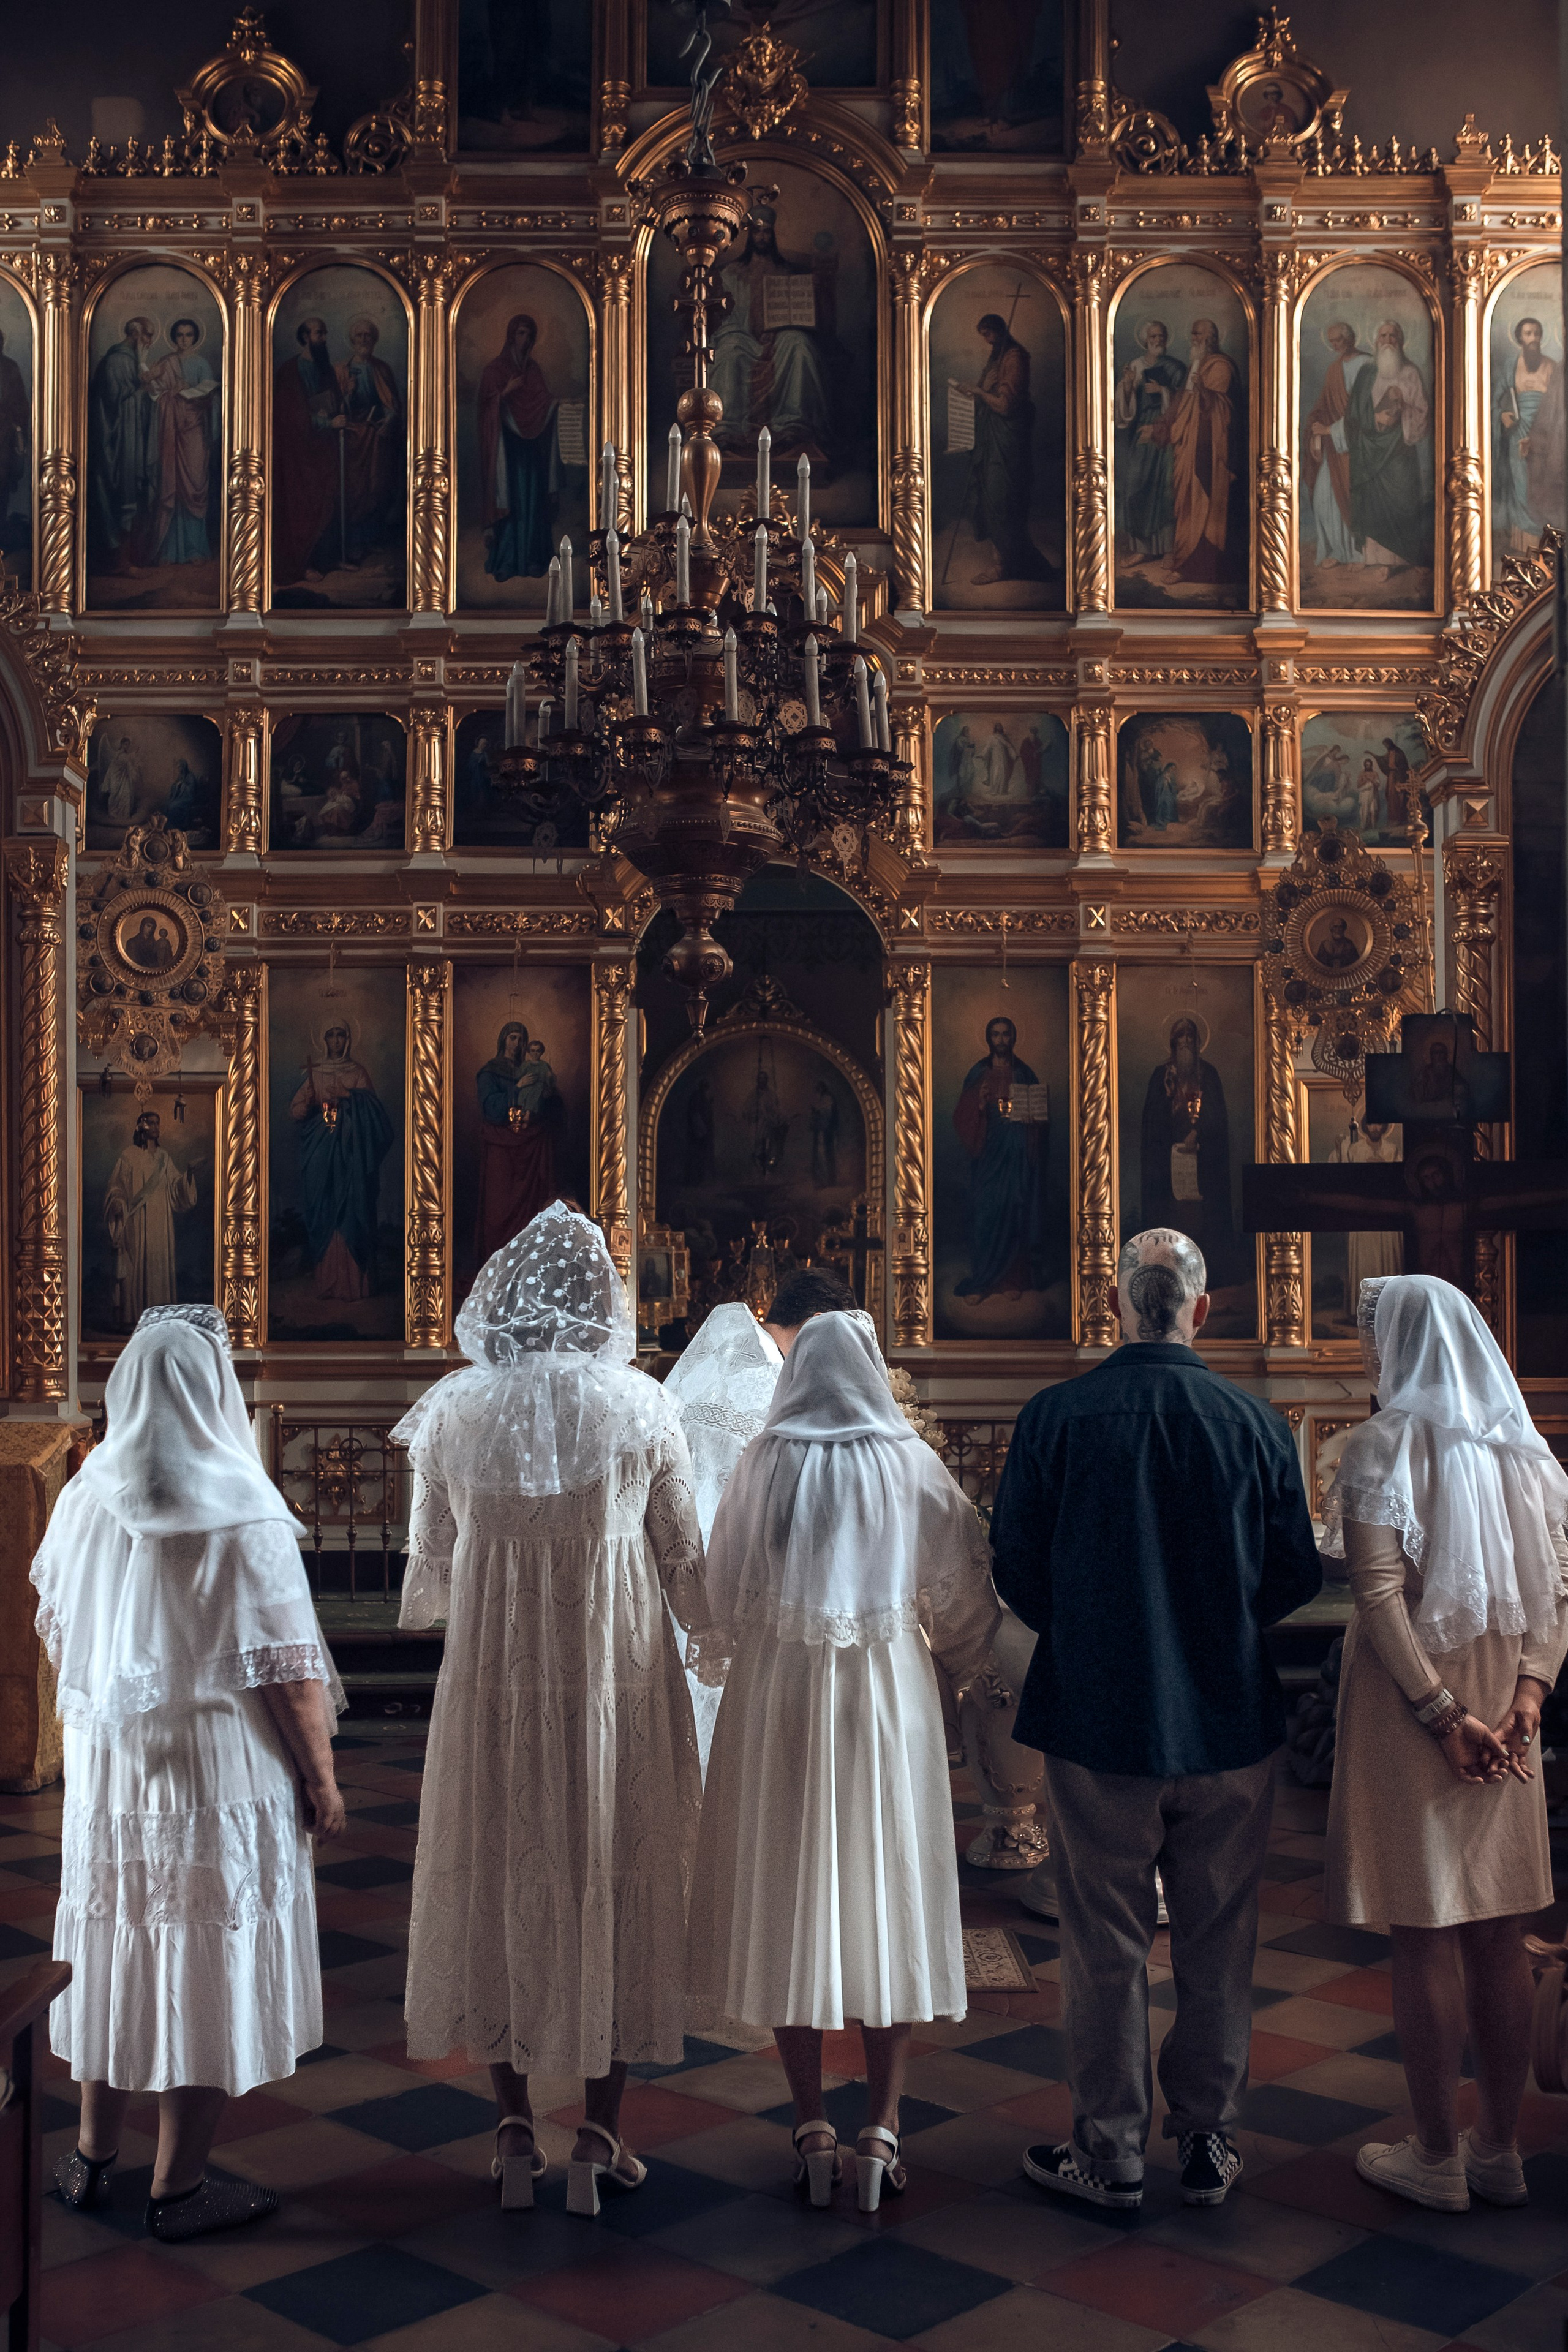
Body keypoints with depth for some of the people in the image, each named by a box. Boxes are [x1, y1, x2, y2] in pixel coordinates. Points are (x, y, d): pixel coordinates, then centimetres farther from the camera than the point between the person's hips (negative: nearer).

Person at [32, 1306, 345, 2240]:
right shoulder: (244, 1516, -19)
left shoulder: (84, 1498, -2)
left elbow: (57, 1637, 11)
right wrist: (322, 1781, -6)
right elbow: (289, 1670, -18)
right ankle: (178, 2188, 18)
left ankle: (95, 2156, 33)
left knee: (120, 1949, 19)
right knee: (207, 1961, 7)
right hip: (220, 1769, -5)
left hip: (106, 1766, 6)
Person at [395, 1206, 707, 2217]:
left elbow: (431, 1567, 4)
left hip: (493, 1680, 1)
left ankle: (514, 2122, 21)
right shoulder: (642, 1410, -8)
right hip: (617, 1679, -1)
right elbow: (684, 1560, -1)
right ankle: (602, 2133, 15)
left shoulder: (453, 1412, -4)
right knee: (616, 1880, 10)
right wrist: (721, 1643, 18)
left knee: (497, 1877, 15)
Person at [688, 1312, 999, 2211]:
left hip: (780, 1698, 0)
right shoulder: (911, 1464, -3)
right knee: (888, 1896, 8)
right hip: (889, 1697, 0)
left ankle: (812, 2126, 11)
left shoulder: (765, 1463, -5)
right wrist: (959, 1657, 20)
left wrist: (727, 1650, 21)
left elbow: (722, 1586, 1)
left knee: (790, 1897, 8)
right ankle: (882, 2129, 7)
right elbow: (963, 1586, 1)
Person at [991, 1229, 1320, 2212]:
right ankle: (1209, 2140, 25)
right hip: (1230, 1721, 1)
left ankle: (1111, 2152, 19)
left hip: (1096, 1722, -1)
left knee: (1106, 1947, 10)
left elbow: (1016, 1568, -5)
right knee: (1218, 1945, 14)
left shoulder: (1055, 1416, -11)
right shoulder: (1258, 1422, -7)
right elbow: (1298, 1577, 0)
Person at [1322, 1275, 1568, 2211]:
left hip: (1414, 1712, -5)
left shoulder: (1382, 1445, -10)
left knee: (1426, 1938, 3)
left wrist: (1443, 1715, -16)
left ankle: (1439, 2156, 11)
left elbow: (1382, 1598, -18)